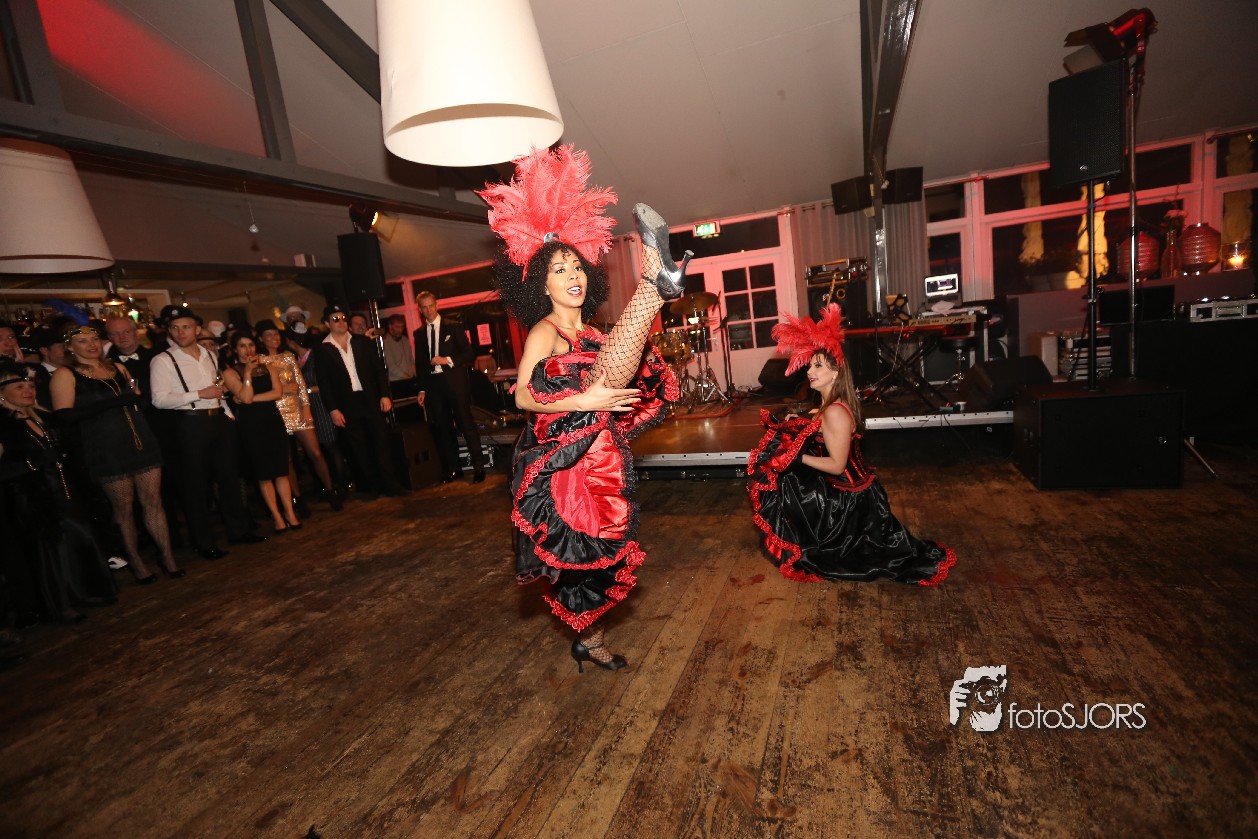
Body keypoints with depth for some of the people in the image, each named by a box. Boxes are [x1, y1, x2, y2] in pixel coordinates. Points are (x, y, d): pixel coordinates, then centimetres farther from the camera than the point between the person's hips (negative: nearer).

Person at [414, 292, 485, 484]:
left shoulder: (452, 327, 4)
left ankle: (478, 467, 1)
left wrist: (448, 360, -13)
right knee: (443, 428, 7)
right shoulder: (419, 333, 13)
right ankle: (451, 469, 17)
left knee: (466, 424, -5)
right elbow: (419, 363, 14)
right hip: (433, 383, 4)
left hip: (454, 380, -3)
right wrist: (422, 390, 9)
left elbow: (468, 353, 1)